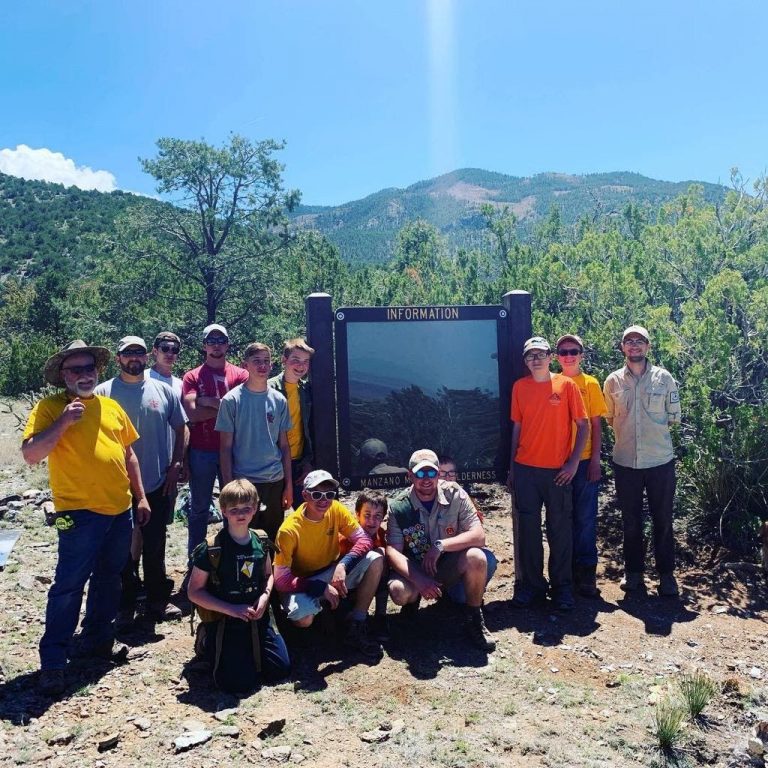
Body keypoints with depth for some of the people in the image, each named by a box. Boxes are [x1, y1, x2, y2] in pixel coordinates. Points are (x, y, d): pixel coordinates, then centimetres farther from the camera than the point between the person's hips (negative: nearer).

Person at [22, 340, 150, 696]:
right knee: (69, 584, -2)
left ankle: (98, 639, 34)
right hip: (80, 513, -6)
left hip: (120, 510, 6)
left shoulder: (111, 407, 10)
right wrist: (63, 421, -24)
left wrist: (140, 496, 13)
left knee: (108, 579, 17)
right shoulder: (50, 407, -5)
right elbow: (30, 454, -16)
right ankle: (52, 660, 12)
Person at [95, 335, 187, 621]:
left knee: (155, 546, 12)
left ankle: (157, 600, 25)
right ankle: (125, 603, 26)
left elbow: (179, 428, 9)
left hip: (158, 484, 1)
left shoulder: (163, 390, 3)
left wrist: (176, 464, 0)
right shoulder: (104, 392, -3)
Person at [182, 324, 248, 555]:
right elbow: (192, 414, -11)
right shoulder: (192, 377, 3)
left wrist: (210, 401, -10)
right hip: (201, 452, 0)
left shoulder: (240, 375, 5)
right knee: (199, 508, 10)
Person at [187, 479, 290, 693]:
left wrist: (265, 596, -7)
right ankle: (208, 644, 15)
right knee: (239, 682, -12)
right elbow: (194, 592, -10)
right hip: (224, 621, -4)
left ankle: (249, 650, 26)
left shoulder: (260, 542, 0)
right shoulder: (211, 549, -15)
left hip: (257, 619, 4)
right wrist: (231, 609, -17)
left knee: (280, 668, -1)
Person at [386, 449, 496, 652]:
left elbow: (479, 536, -17)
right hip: (415, 569, 0)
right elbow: (393, 551, -15)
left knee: (476, 557, -32)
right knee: (399, 591, -31)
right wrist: (418, 579, -31)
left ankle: (474, 618, -6)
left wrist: (440, 545, -29)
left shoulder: (455, 494, -12)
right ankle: (414, 599, 10)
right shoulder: (399, 506, -12)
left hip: (450, 564, 0)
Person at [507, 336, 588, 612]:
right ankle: (531, 584, 21)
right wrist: (511, 468, 8)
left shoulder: (566, 385, -2)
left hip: (558, 470, -2)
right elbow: (517, 428, 9)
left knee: (560, 528, 7)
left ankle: (562, 586, 22)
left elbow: (583, 425, 0)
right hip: (525, 470, 2)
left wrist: (573, 462, -9)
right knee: (527, 528, 7)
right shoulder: (520, 387, 5)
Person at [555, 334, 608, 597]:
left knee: (585, 518, 3)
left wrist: (595, 460, -5)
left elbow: (596, 425, 2)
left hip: (584, 461, -1)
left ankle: (586, 571, 15)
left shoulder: (590, 384, 2)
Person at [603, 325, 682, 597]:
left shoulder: (664, 377, -1)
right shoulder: (613, 381, 2)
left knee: (663, 520, 7)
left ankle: (666, 574, 21)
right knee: (631, 521, 11)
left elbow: (675, 416, 5)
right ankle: (633, 572, 26)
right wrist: (627, 431, 3)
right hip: (626, 461, 1)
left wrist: (653, 428, 3)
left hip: (660, 460, -1)